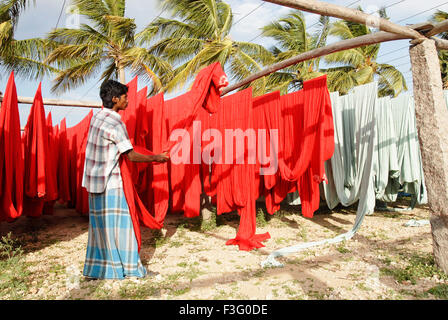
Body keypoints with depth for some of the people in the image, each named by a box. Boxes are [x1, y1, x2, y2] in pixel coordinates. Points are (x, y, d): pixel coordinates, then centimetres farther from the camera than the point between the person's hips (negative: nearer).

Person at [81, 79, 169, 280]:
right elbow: (131, 155, -15)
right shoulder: (115, 123, -17)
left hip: (94, 180, 9)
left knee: (100, 224, 14)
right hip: (108, 181, -9)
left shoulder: (98, 117, 10)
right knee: (115, 224, 0)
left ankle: (96, 268, 24)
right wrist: (156, 158, -4)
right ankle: (125, 267, 11)